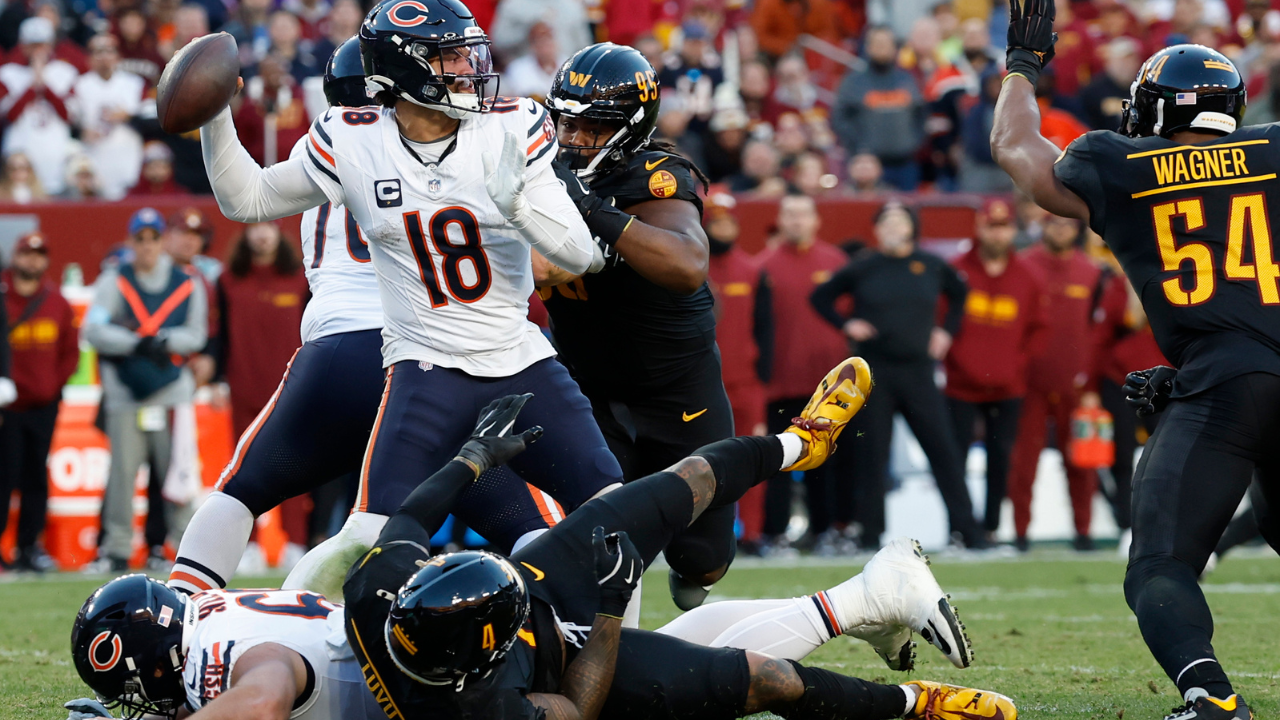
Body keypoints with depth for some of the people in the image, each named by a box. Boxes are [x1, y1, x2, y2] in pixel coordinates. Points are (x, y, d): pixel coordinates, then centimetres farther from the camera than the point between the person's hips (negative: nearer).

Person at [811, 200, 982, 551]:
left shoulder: (931, 266, 6)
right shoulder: (862, 268, 2)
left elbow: (960, 294, 24)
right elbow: (820, 297, 11)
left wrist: (947, 330, 12)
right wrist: (845, 325, -1)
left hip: (918, 373, 1)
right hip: (873, 373, -1)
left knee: (943, 449, -3)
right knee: (871, 453, -1)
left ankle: (966, 529, 0)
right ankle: (870, 533, 7)